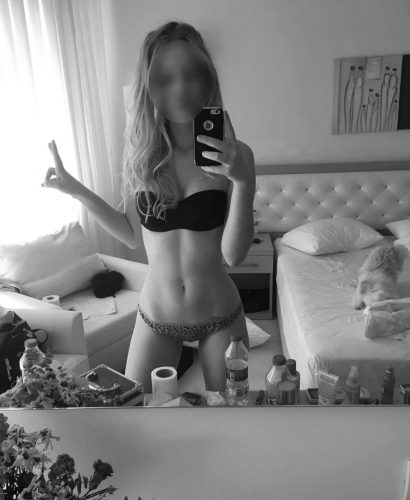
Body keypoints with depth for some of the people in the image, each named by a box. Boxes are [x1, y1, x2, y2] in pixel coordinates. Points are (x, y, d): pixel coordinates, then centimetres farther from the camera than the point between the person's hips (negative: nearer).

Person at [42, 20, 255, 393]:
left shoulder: (234, 154, -13)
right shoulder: (140, 155, -6)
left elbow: (233, 254, -18)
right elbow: (136, 237, 2)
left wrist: (242, 181, -31)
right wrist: (77, 191, -3)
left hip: (221, 317, -1)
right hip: (155, 317, 2)